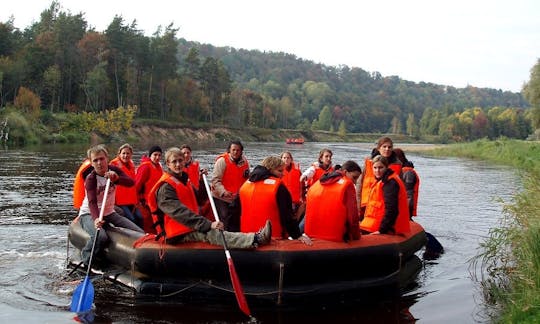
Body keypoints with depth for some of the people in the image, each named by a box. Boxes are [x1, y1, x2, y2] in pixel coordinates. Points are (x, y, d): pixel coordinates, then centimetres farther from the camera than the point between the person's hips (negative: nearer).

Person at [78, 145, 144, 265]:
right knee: (101, 236, -37)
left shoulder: (113, 170, -4)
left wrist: (117, 178, -41)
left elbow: (131, 182, -21)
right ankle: (87, 262, -14)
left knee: (140, 233, -7)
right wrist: (96, 219, -50)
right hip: (89, 214, -5)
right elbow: (92, 202, -32)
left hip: (109, 213, 5)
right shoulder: (91, 179, -17)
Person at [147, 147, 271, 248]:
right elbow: (180, 213, -28)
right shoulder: (165, 187, -16)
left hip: (188, 228, 10)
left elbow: (198, 201, 22)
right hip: (177, 235, -10)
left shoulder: (184, 180, 14)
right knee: (210, 233, -29)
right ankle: (255, 239, -46)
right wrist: (208, 224, -35)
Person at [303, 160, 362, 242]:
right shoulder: (347, 184, -3)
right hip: (335, 239, -6)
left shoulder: (315, 185, 14)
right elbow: (352, 214, -5)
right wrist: (356, 237, 4)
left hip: (312, 238, 6)